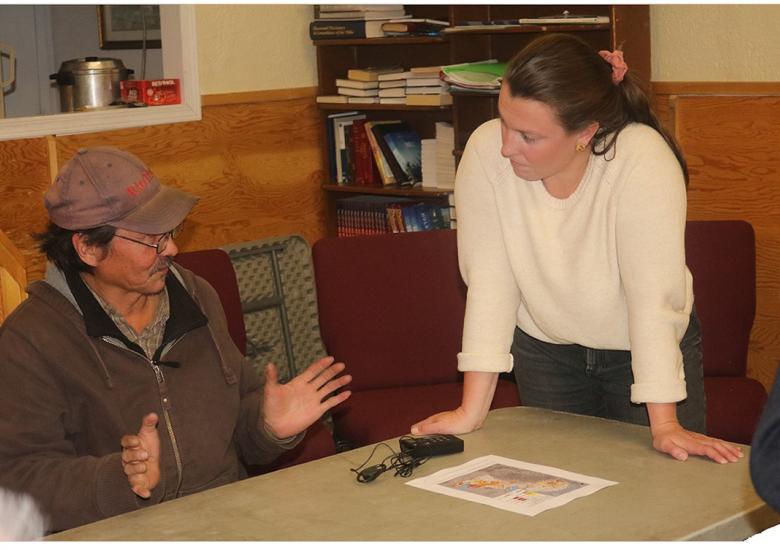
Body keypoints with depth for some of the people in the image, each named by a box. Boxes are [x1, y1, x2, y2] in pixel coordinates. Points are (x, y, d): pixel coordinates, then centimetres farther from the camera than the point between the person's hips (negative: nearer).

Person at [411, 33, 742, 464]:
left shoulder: (643, 161, -31)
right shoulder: (486, 151, -23)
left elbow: (653, 296, -30)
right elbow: (490, 282, -21)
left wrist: (664, 425, -30)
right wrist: (472, 410, -23)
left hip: (645, 347, -2)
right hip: (544, 349, 2)